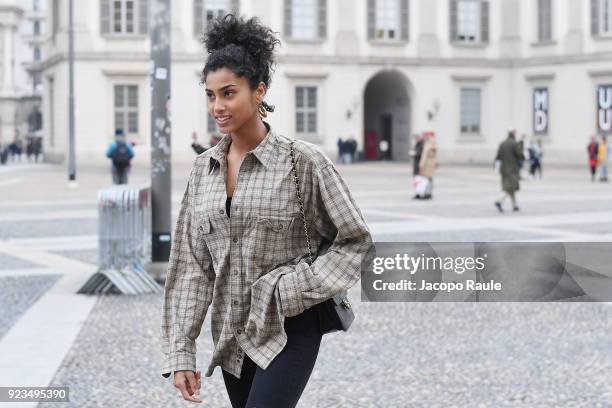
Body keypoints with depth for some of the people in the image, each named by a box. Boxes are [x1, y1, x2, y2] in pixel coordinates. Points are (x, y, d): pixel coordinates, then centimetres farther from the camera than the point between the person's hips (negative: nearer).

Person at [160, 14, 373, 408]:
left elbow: (356, 239, -3)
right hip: (231, 336, 5)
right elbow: (191, 265, 5)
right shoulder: (204, 168, 5)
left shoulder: (303, 161, -9)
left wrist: (297, 290, -15)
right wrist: (180, 352, 0)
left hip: (289, 331, -5)